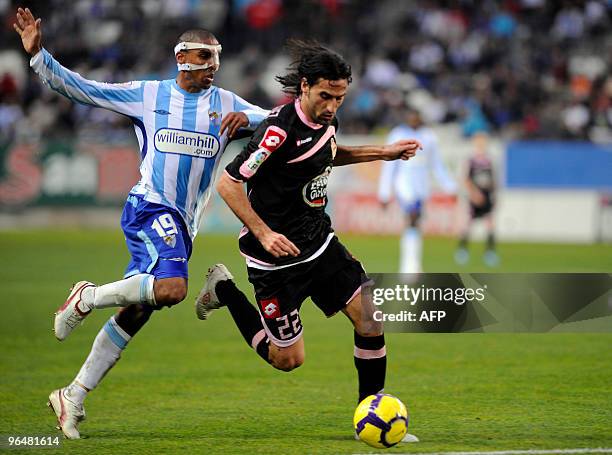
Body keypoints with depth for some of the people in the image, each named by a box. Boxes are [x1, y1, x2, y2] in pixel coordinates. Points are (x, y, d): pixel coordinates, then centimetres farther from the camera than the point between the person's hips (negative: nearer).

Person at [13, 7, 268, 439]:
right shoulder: (147, 94, 2)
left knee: (134, 315, 4)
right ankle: (87, 298, -9)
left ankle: (73, 396, 12)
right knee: (172, 287, -31)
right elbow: (79, 88, 4)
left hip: (183, 224, 5)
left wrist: (247, 118, -15)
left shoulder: (226, 104, 10)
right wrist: (38, 54, -7)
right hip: (151, 207, -5)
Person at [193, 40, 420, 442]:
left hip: (320, 242, 7)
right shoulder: (280, 130, -25)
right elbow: (228, 183, -21)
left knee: (371, 319, -6)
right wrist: (263, 233, -28)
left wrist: (381, 152, 18)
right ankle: (223, 290, 22)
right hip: (278, 256, -7)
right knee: (288, 359, 1)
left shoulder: (325, 121, 1)